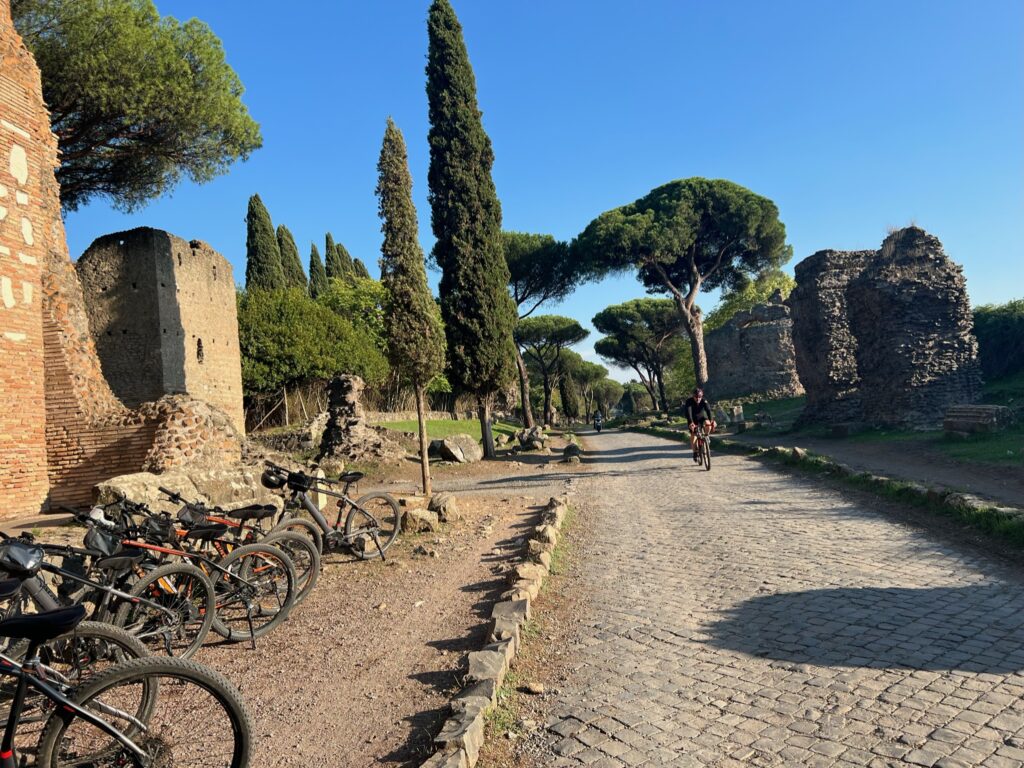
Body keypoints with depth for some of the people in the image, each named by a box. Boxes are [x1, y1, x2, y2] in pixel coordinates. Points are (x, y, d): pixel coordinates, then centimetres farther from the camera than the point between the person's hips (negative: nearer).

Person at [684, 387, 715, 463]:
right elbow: (688, 412, -37)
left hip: (702, 417, 1)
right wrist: (691, 422, -52)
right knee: (693, 435, -14)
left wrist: (712, 420, -50)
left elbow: (708, 410, -34)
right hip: (693, 419, -1)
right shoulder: (689, 401, -25)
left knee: (708, 424, -31)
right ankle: (695, 453, 2)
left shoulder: (704, 401, -21)